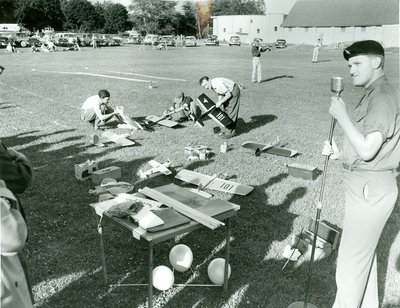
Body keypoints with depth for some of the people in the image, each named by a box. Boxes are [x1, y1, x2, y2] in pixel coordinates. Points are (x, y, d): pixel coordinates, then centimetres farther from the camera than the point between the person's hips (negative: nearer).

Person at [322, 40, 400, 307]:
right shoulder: (374, 95, 14)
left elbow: (367, 150, -25)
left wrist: (341, 115, -18)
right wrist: (341, 154, 5)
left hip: (370, 188, -10)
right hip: (367, 185, 10)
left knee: (351, 259, 1)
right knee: (365, 253, 22)